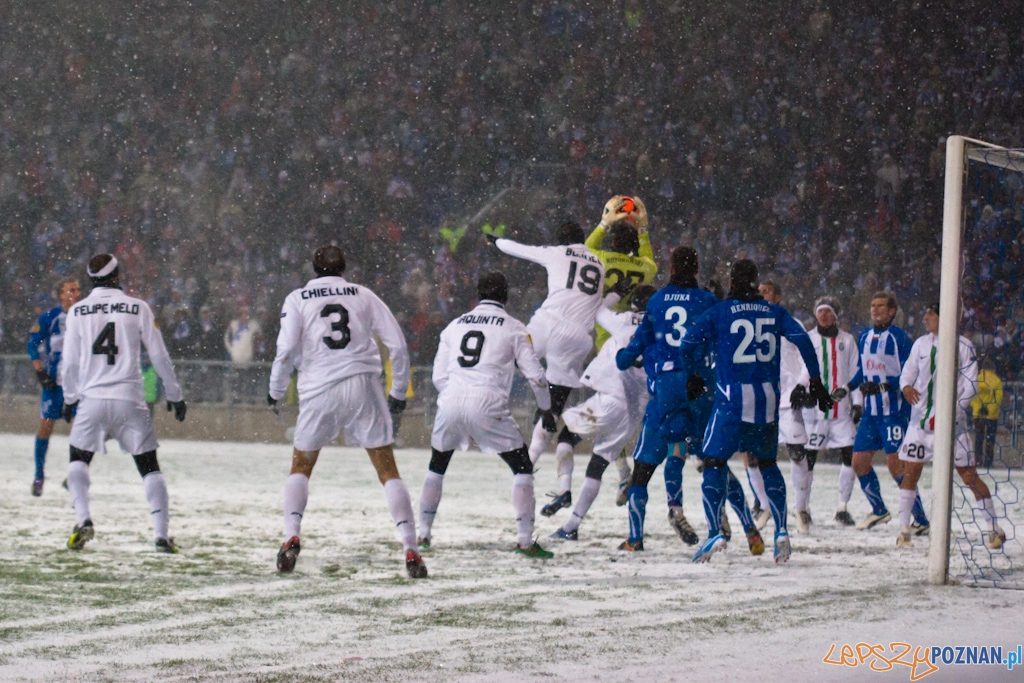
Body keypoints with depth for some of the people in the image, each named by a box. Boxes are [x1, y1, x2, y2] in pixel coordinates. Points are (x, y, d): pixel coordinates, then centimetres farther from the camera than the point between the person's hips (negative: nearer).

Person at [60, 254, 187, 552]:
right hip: (130, 399, 0)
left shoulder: (78, 311, 3)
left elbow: (69, 362, 4)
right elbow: (159, 356, 3)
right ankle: (161, 533, -2)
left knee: (79, 459, 17)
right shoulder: (138, 308, 0)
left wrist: (70, 399, 19)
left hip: (92, 399, 0)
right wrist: (174, 394, 13)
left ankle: (83, 519, -5)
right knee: (149, 466, 8)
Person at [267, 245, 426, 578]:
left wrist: (275, 391, 9)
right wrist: (398, 391, 18)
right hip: (364, 387, 1)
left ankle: (291, 537, -1)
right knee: (388, 470, 5)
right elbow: (398, 344, 7)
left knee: (301, 467, 19)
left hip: (319, 391, -1)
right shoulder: (363, 295, 12)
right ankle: (411, 550, -7)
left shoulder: (298, 299, 7)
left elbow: (286, 350, -5)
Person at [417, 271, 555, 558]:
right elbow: (535, 375, 4)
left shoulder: (455, 325, 18)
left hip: (450, 404, 4)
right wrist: (546, 409, 19)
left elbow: (439, 376, 16)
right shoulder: (513, 328, 7)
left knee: (437, 465, 26)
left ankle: (423, 534, 27)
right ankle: (524, 540, -4)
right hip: (487, 404, -4)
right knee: (522, 466, 6)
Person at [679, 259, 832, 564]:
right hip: (768, 398, 4)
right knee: (767, 464, 20)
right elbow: (802, 340, -1)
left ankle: (715, 532, -14)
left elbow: (688, 345, -4)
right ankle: (781, 531, 8)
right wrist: (816, 381, 2)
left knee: (714, 462, 2)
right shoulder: (774, 312, 10)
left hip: (732, 398, -4)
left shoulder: (718, 312, 2)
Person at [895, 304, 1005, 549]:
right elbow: (908, 370, 12)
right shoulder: (921, 343, 8)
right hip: (921, 418, 4)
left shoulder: (963, 346, -7)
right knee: (911, 471, 0)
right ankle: (904, 529, 9)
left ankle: (994, 529, 4)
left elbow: (970, 385, -8)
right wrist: (906, 386, -12)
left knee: (968, 474, -4)